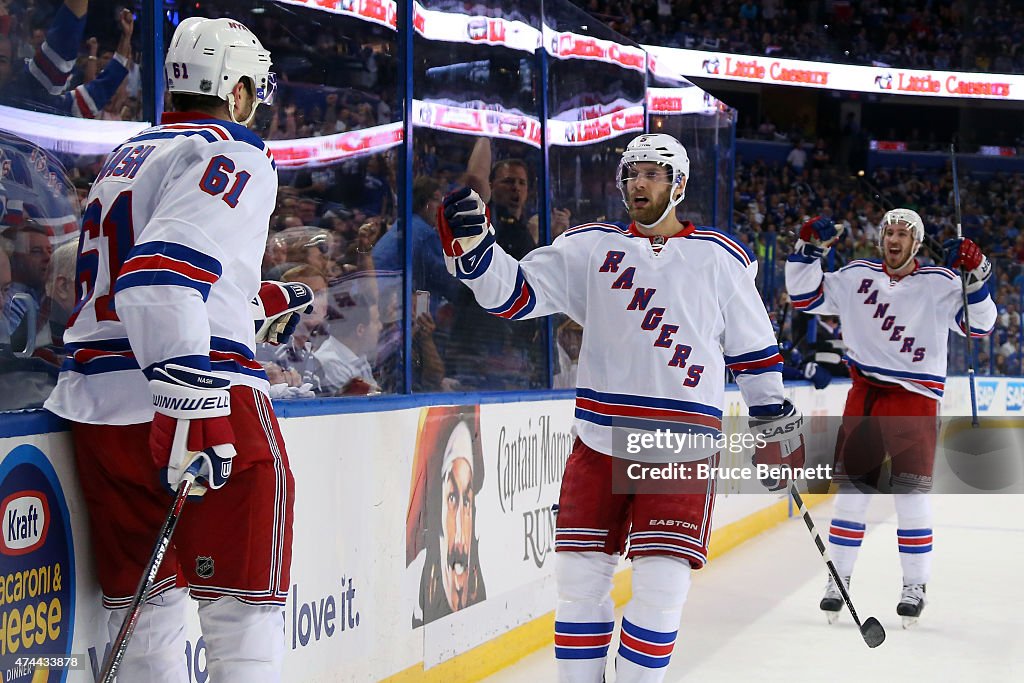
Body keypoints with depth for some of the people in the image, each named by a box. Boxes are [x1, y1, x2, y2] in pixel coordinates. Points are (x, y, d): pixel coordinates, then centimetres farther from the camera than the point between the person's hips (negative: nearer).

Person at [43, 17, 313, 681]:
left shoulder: (126, 159, 22)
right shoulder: (232, 155, -5)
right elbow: (163, 272, -21)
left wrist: (265, 304, 35)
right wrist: (197, 411, -27)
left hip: (95, 398, 8)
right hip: (208, 396, -8)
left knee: (148, 605, 14)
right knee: (247, 606, -2)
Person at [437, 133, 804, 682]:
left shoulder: (721, 259, 7)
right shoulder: (591, 248, 7)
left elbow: (754, 348, 14)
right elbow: (515, 294, -2)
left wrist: (775, 421, 15)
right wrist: (471, 244, -19)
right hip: (600, 439, 2)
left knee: (661, 582, -9)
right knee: (579, 575, 2)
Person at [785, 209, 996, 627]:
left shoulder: (940, 283, -3)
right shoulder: (857, 276, 5)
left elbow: (980, 325, -9)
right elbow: (806, 297, 8)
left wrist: (976, 274, -21)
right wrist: (809, 248, -3)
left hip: (915, 399, -2)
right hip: (864, 396, 3)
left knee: (911, 494, -2)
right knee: (852, 488, 5)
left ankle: (915, 585, 11)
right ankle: (838, 579, 14)